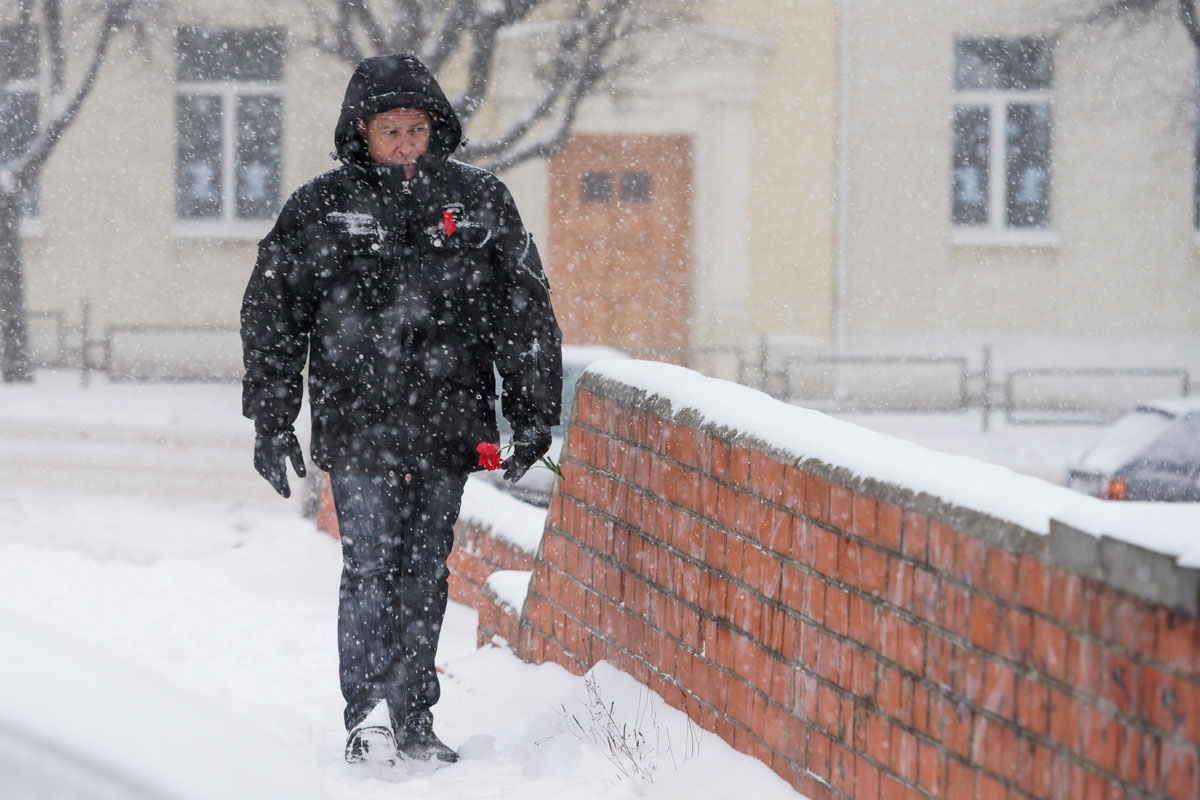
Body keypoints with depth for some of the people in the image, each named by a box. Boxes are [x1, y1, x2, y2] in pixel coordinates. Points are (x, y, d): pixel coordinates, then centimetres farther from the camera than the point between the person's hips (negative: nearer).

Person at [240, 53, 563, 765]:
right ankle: (370, 715, -6)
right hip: (358, 424, -2)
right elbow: (272, 318, 6)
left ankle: (414, 718, 15)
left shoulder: (479, 201, 7)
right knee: (371, 568, -8)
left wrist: (535, 412, 8)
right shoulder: (319, 209, 2)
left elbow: (525, 312, 11)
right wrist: (272, 423, 3)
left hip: (449, 424, 2)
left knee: (426, 571, 8)